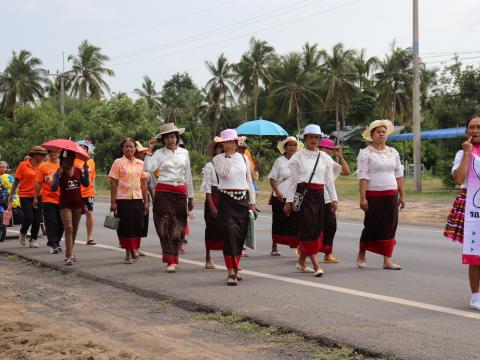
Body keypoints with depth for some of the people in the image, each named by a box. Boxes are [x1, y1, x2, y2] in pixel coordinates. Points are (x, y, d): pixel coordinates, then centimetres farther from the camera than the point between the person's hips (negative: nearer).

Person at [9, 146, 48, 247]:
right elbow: (17, 180, -2)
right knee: (29, 218, -8)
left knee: (37, 219, 2)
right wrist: (11, 194, -3)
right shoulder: (23, 165, -6)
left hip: (38, 196, 3)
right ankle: (23, 233, 23)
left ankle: (33, 239, 16)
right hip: (25, 196, -3)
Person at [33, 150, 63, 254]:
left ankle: (56, 242, 23)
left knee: (61, 223, 8)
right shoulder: (43, 166, 0)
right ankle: (53, 244, -4)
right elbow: (39, 183, 2)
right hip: (48, 199, -3)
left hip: (62, 199, 3)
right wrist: (35, 198, 1)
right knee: (51, 222, -5)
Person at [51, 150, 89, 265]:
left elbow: (86, 184, 6)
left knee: (74, 229, 12)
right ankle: (69, 256, -18)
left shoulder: (78, 170, 5)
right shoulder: (60, 172, -6)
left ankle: (69, 253, 26)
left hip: (77, 204, 5)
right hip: (65, 204, -5)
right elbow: (54, 188, -13)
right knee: (68, 229, -14)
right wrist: (58, 175, -25)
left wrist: (86, 172, -7)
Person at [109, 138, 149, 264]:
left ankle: (133, 251, 22)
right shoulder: (118, 162, -1)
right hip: (123, 199, -3)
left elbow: (143, 183, 12)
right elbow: (113, 183, -3)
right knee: (125, 227, -1)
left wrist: (146, 201, 9)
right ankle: (128, 254, 7)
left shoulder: (140, 163, 10)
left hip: (137, 199, 3)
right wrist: (113, 202, -8)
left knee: (137, 226, 6)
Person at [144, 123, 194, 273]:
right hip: (163, 192, -3)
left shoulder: (184, 153, 11)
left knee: (178, 227, 4)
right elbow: (147, 168, -13)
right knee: (166, 226, -5)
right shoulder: (159, 153, 2)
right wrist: (149, 151, -15)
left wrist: (190, 197, 16)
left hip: (180, 192, 3)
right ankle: (171, 261, -2)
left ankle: (172, 258, 16)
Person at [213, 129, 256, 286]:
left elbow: (249, 180, 15)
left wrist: (252, 202, 12)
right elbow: (225, 173, -17)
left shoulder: (243, 158, 12)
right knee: (230, 234, -12)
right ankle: (231, 273, -13)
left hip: (243, 199, 4)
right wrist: (228, 156, -12)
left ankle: (235, 268, 20)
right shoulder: (218, 159, 2)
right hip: (227, 199, -4)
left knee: (240, 236, 6)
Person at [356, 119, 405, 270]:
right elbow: (363, 177, -10)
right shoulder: (366, 153, -4)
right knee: (372, 226, 0)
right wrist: (362, 198, -16)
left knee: (390, 227, 1)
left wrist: (402, 195, 12)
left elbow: (399, 175, 16)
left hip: (391, 195, 5)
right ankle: (361, 255, 21)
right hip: (373, 195, -5)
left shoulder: (393, 152, 13)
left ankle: (387, 260, 5)